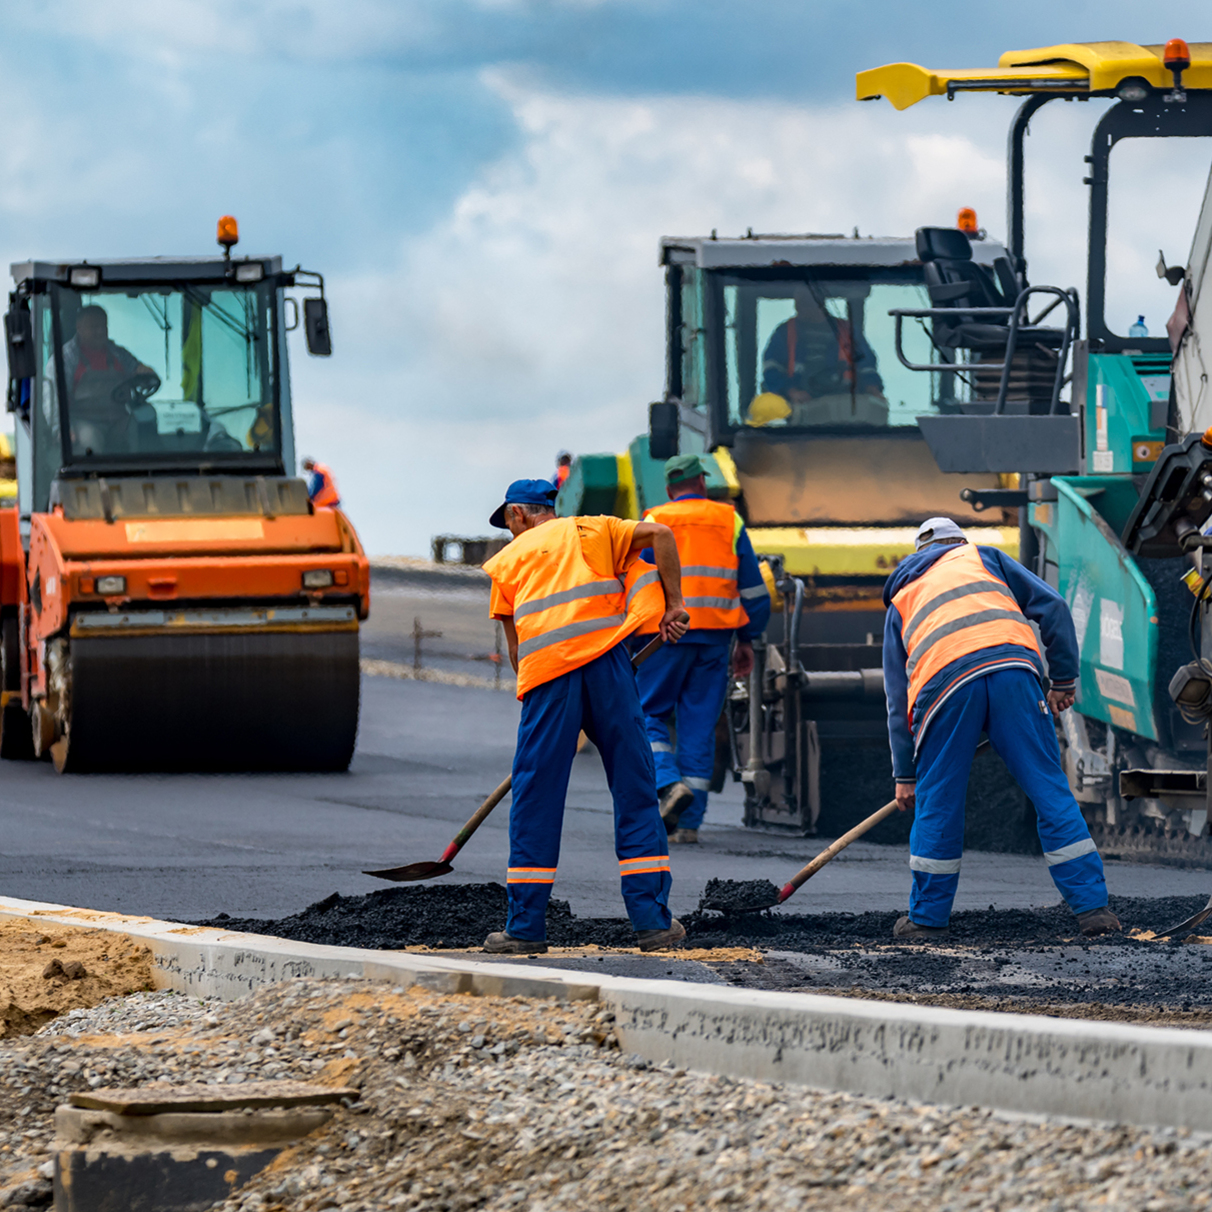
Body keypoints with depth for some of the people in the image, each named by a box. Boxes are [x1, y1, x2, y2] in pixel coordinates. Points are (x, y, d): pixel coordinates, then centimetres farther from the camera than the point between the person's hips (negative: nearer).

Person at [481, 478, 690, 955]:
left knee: (534, 801, 5)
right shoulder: (590, 531, 21)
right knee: (635, 793, 6)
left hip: (547, 671, 0)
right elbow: (660, 535, 6)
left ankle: (525, 927, 4)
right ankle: (652, 921, 3)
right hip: (606, 661, 0)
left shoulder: (508, 560, 21)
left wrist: (530, 692, 29)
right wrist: (673, 604, 10)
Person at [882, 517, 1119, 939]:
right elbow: (1051, 606, 17)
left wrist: (904, 775, 33)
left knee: (936, 801, 14)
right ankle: (1092, 907, 2)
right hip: (1012, 667, 0)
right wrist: (1064, 679, 22)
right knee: (1050, 790, 4)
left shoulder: (900, 602, 33)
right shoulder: (982, 557, 31)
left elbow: (898, 700, 31)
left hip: (944, 683, 0)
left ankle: (927, 917, 20)